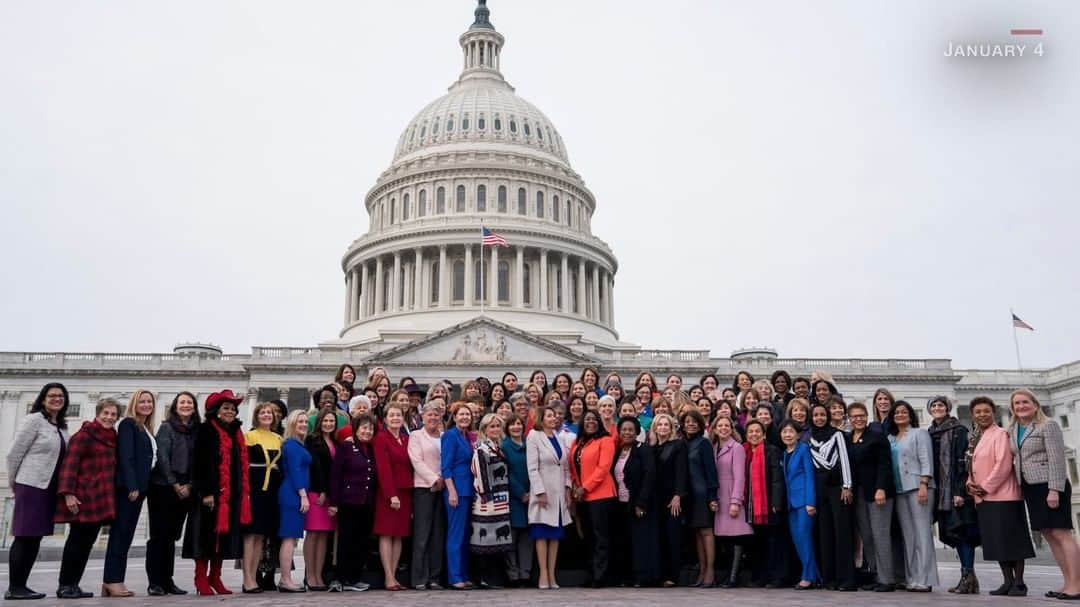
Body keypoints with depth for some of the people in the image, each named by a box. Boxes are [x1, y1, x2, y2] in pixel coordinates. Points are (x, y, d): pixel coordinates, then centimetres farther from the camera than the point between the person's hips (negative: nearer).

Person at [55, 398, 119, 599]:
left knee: (87, 542, 9)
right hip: (83, 498, -7)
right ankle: (64, 586, 5)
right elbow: (69, 464, -15)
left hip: (101, 500, 7)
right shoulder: (84, 435, -8)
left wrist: (110, 498, 18)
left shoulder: (112, 438, 16)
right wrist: (68, 493, -24)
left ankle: (73, 584, 15)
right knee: (77, 541, -3)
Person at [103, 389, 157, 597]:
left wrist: (139, 487, 10)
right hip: (128, 486, -8)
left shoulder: (146, 430, 20)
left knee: (125, 534, 7)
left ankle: (113, 581, 9)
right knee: (120, 533, -8)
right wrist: (132, 486, -20)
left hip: (138, 486, 8)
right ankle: (112, 581, -7)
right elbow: (125, 457, -14)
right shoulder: (128, 424, -4)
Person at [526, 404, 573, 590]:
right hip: (544, 492, -6)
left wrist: (567, 488, 5)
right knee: (542, 533, -4)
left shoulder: (559, 438, 14)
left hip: (559, 492, 6)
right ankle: (543, 575, -1)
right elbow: (532, 468, -10)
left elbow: (566, 466, 14)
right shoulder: (534, 437, -3)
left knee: (556, 534, 6)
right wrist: (540, 492, -15)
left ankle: (552, 574, 10)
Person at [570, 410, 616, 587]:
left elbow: (603, 468, -12)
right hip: (581, 497, 7)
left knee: (600, 535, -7)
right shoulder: (576, 443, 16)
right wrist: (575, 486, -1)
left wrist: (585, 488, -14)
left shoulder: (605, 441, -4)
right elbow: (572, 467, 16)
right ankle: (591, 573, 16)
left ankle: (600, 576, -7)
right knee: (589, 536, 10)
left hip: (600, 494, -7)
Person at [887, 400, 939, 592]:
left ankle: (924, 580, -9)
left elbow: (926, 461, -6)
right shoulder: (890, 438, 19)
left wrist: (923, 485, -16)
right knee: (907, 535, 6)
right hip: (899, 490, 6)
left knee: (922, 533, -8)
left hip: (917, 487, -6)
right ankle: (912, 579, 8)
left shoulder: (919, 433, 3)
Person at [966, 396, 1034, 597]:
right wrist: (970, 484, 1)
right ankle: (1008, 581, 16)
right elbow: (972, 466, 20)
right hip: (983, 498, 8)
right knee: (995, 541, 9)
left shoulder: (1000, 434, -7)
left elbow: (1003, 465, -17)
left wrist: (986, 486, -15)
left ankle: (1019, 582, 3)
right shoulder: (974, 439, 16)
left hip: (1003, 496, -8)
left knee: (1012, 539, -3)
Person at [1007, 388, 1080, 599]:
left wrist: (1054, 490, -21)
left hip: (1049, 486, -8)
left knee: (1061, 533, -10)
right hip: (1029, 487, 8)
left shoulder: (1048, 426, -8)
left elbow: (1056, 459, -15)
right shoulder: (1013, 430, 13)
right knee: (1048, 535, 7)